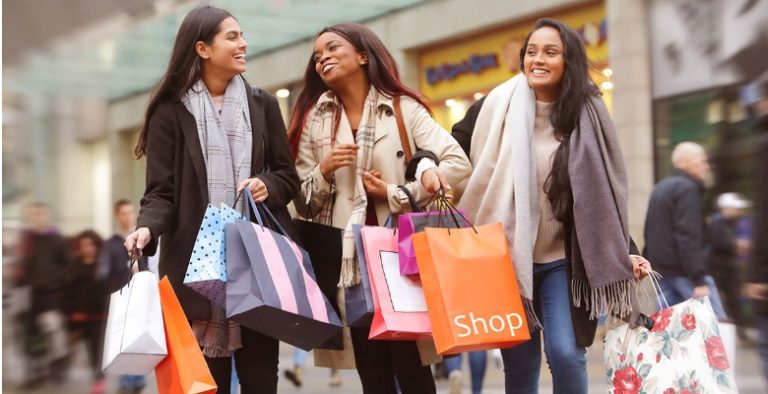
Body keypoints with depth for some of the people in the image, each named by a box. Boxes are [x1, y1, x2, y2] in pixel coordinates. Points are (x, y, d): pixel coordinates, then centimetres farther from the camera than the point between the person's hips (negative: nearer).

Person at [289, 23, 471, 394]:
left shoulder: (403, 108, 3)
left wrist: (396, 194, -10)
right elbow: (303, 203, 10)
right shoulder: (314, 120, 10)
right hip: (349, 260, 2)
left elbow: (458, 162, -8)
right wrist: (323, 171, -9)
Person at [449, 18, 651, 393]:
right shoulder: (495, 107, -1)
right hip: (505, 258, 0)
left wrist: (626, 252, 1)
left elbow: (604, 191, 7)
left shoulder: (586, 116, 1)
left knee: (565, 353, -14)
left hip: (562, 260, 0)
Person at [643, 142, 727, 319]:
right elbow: (689, 236, -20)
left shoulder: (659, 188, 19)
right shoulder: (688, 188, -11)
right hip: (685, 271, -9)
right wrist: (699, 280, -23)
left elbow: (650, 233, 22)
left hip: (663, 269, 9)